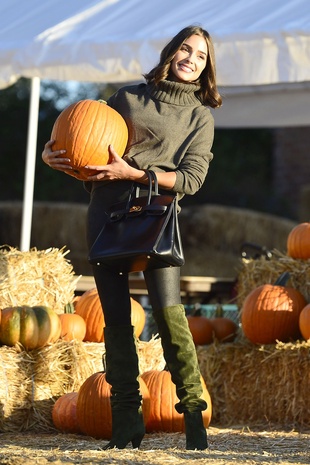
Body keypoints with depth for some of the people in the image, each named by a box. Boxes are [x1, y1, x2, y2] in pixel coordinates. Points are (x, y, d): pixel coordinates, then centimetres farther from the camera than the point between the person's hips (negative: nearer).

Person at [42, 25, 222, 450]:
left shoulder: (200, 117, 11)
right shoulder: (128, 97, 15)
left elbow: (191, 179, -1)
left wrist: (133, 174, -13)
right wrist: (52, 152, 1)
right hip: (106, 212, 2)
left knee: (168, 311, -17)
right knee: (115, 316, 0)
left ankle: (193, 410, -9)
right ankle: (126, 420, 4)